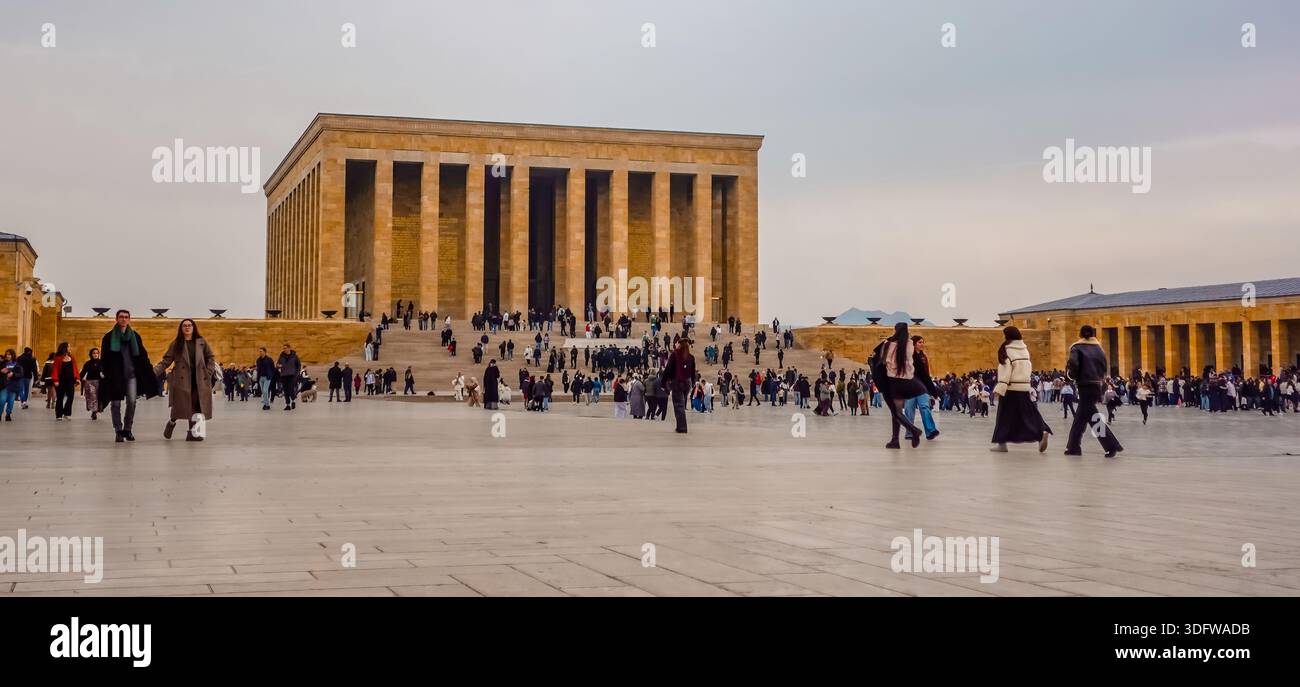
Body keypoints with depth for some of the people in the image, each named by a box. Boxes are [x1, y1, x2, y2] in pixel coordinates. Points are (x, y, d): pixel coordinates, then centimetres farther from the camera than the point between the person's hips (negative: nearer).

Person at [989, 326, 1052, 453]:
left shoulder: (1006, 350, -10)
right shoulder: (1024, 349, 11)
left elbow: (1005, 370, -17)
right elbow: (1029, 368, 17)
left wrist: (1000, 389, -19)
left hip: (1011, 388, -6)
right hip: (1025, 387, 6)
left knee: (1005, 416, 4)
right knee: (1029, 413, 6)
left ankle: (1002, 443, 8)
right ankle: (1043, 432, -15)